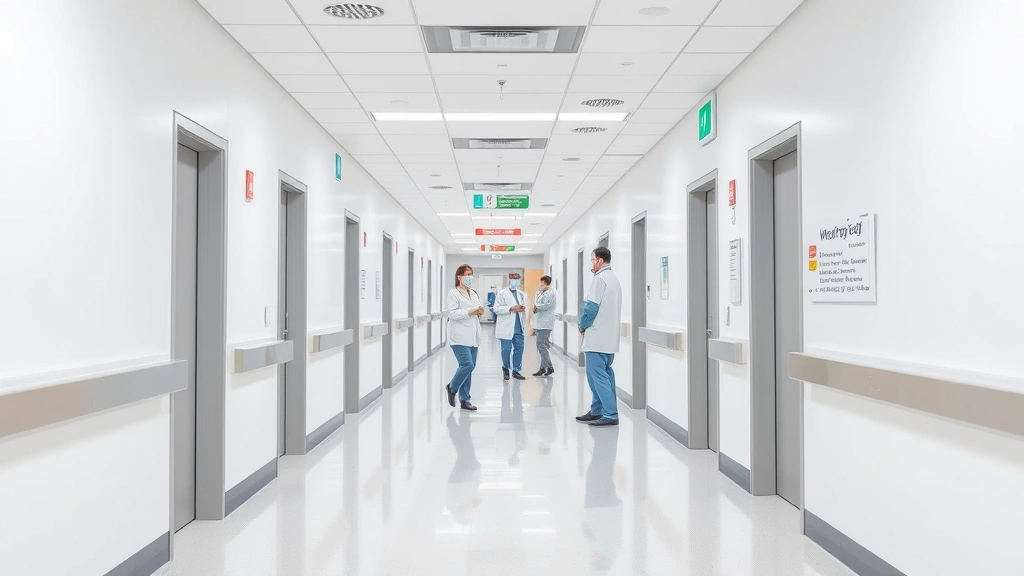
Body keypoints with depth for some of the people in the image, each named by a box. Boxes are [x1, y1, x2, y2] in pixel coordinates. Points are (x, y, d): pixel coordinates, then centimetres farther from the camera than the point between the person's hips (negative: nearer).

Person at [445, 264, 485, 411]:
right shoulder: (453, 293, -4)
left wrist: (480, 312, 3)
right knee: (467, 365, -16)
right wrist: (470, 312, -19)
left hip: (472, 336, 7)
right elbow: (452, 313, -13)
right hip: (460, 337, -7)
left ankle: (464, 400, 13)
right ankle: (452, 387, 10)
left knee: (470, 367, 6)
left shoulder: (474, 293, 19)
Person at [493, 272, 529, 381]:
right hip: (507, 327, -4)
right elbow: (496, 309, -8)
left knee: (519, 349, 3)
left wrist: (523, 308, 1)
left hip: (519, 327, 5)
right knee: (506, 349, -2)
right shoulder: (502, 293, 0)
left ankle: (516, 371, 13)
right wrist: (511, 308, -16)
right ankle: (505, 369, 19)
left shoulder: (522, 294, 16)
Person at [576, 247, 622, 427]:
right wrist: (586, 325, 14)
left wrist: (582, 325, -1)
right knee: (604, 375, 12)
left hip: (597, 338, -10)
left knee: (597, 376, -7)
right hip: (610, 338, 10)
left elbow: (591, 306, -17)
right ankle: (597, 411, 20)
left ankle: (610, 415, -8)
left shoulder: (600, 278, -12)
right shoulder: (614, 279, 17)